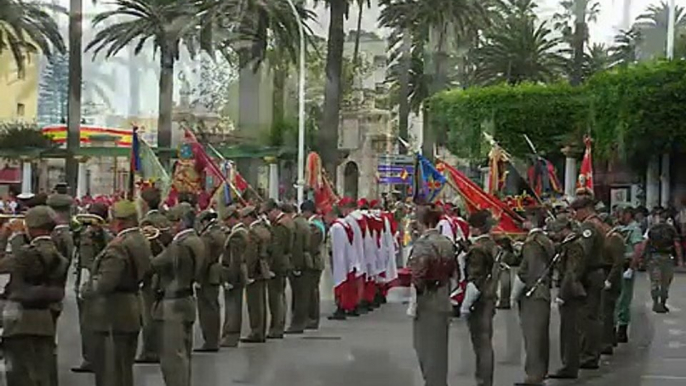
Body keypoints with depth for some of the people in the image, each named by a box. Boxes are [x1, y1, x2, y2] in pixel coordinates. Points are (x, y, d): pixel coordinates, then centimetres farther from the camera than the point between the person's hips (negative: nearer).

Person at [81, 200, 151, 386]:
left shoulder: (118, 247, -21)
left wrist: (86, 291, -10)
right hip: (132, 313, 9)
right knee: (124, 370, 19)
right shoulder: (142, 242, 8)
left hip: (113, 317, -9)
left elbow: (104, 283, -26)